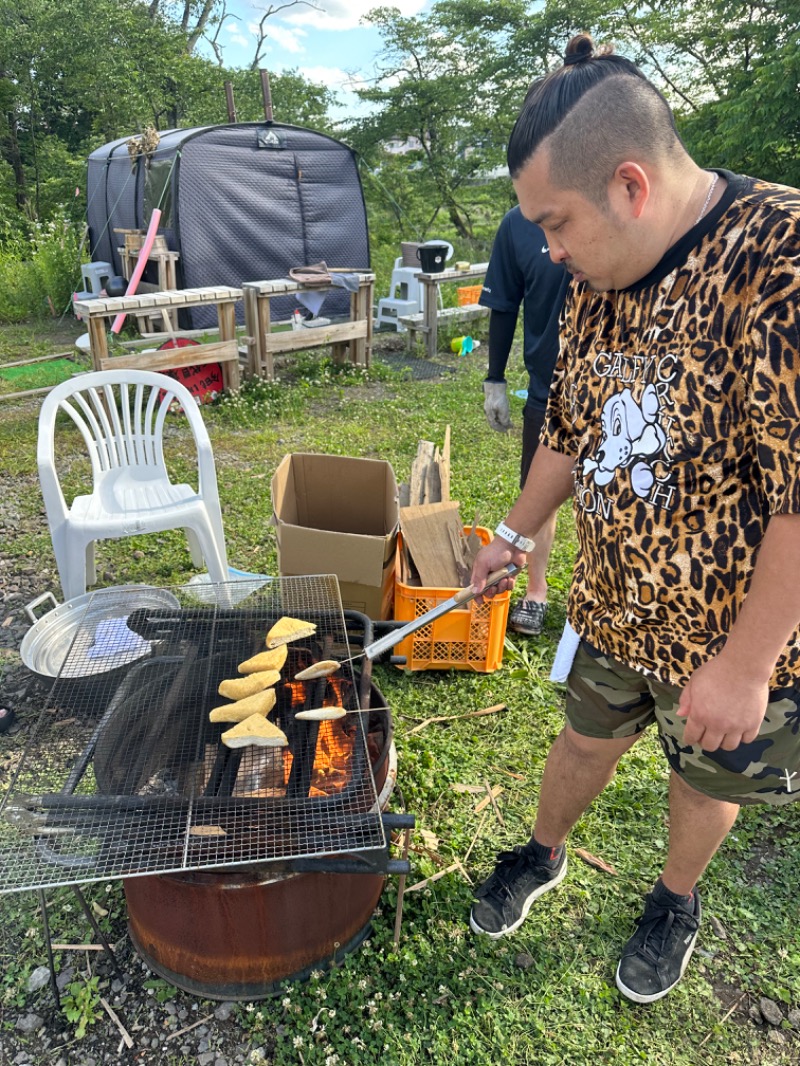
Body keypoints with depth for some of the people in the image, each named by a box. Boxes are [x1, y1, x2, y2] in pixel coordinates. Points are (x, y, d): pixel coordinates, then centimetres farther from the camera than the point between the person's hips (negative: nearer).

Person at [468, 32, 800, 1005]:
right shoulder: (596, 286, -2)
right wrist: (514, 535, 16)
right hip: (614, 606, 5)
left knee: (706, 778, 20)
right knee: (585, 740, 24)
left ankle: (675, 903, 50)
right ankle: (540, 857, 51)